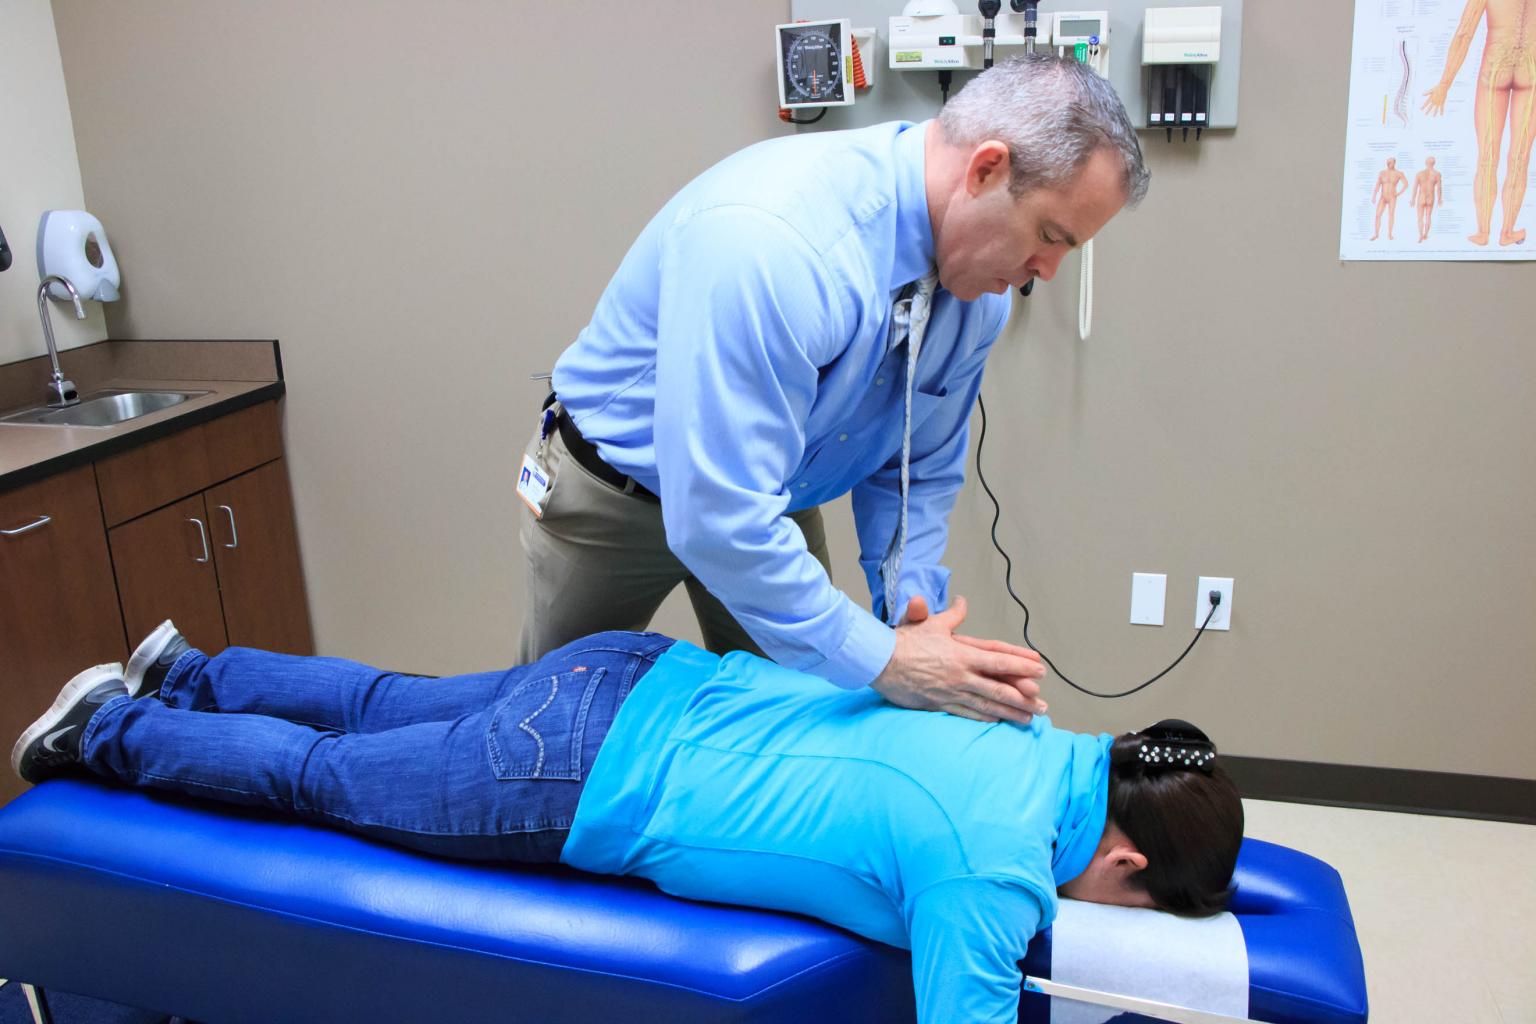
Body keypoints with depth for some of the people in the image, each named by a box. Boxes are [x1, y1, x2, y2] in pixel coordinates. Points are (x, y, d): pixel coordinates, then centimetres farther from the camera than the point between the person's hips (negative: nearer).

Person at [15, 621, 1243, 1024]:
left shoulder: (1048, 742, -2)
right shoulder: (992, 877, -27)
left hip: (636, 685, 7)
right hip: (582, 778, -6)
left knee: (388, 707, 27)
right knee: (324, 773, 17)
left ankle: (186, 674, 48)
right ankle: (109, 728, 38)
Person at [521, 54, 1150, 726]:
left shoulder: (983, 287, -14)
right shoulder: (768, 237, -40)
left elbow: (920, 472, -3)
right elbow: (718, 515, -41)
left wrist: (912, 606, -19)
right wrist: (881, 660, -35)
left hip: (775, 498, 5)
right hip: (613, 489, -5)